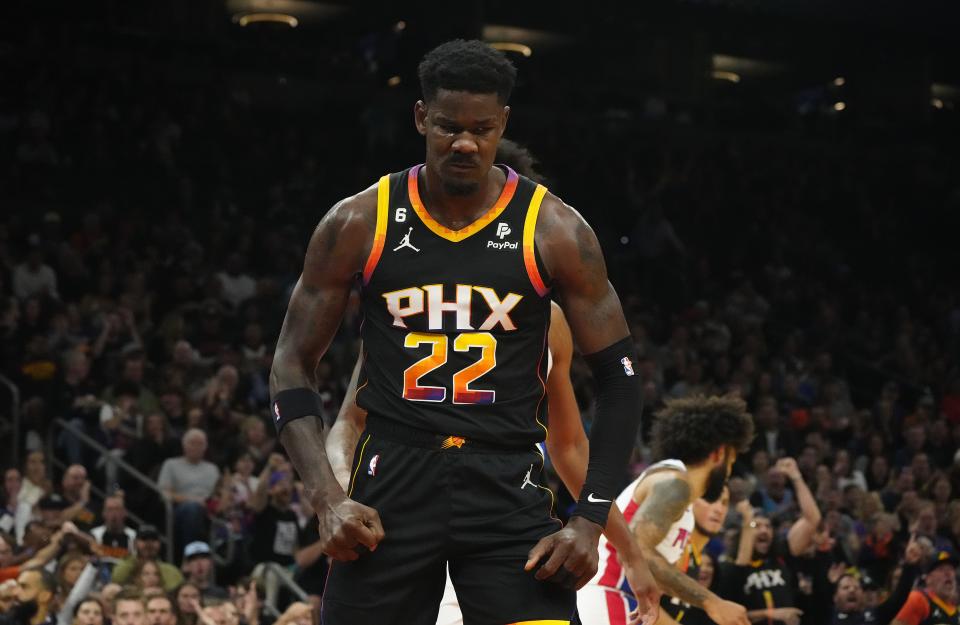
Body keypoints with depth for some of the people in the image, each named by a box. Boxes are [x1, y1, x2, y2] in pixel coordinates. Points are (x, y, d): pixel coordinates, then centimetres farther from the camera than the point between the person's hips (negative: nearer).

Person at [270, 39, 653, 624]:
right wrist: (329, 499, -9)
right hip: (392, 483, 1)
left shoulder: (553, 229, -1)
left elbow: (619, 377, 3)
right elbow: (293, 366, 5)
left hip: (507, 487, -1)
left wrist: (590, 521, -6)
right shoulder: (359, 223, 1)